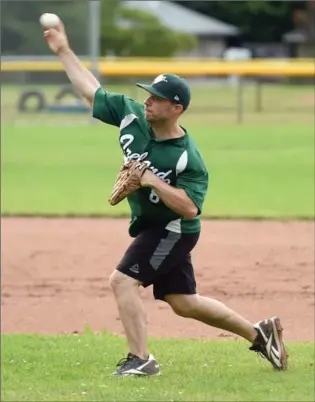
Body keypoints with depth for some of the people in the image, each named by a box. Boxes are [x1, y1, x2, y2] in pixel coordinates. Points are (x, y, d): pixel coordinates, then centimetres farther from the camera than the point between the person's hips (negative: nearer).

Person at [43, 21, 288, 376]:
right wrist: (64, 52, -4)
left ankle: (140, 359, -10)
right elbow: (92, 91, 0)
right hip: (151, 227, 8)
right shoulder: (132, 115, -8)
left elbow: (190, 208, -29)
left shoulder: (187, 157, -26)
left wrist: (152, 181, -33)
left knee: (122, 280, -17)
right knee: (184, 303, 16)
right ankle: (259, 333, 28)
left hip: (173, 231, -8)